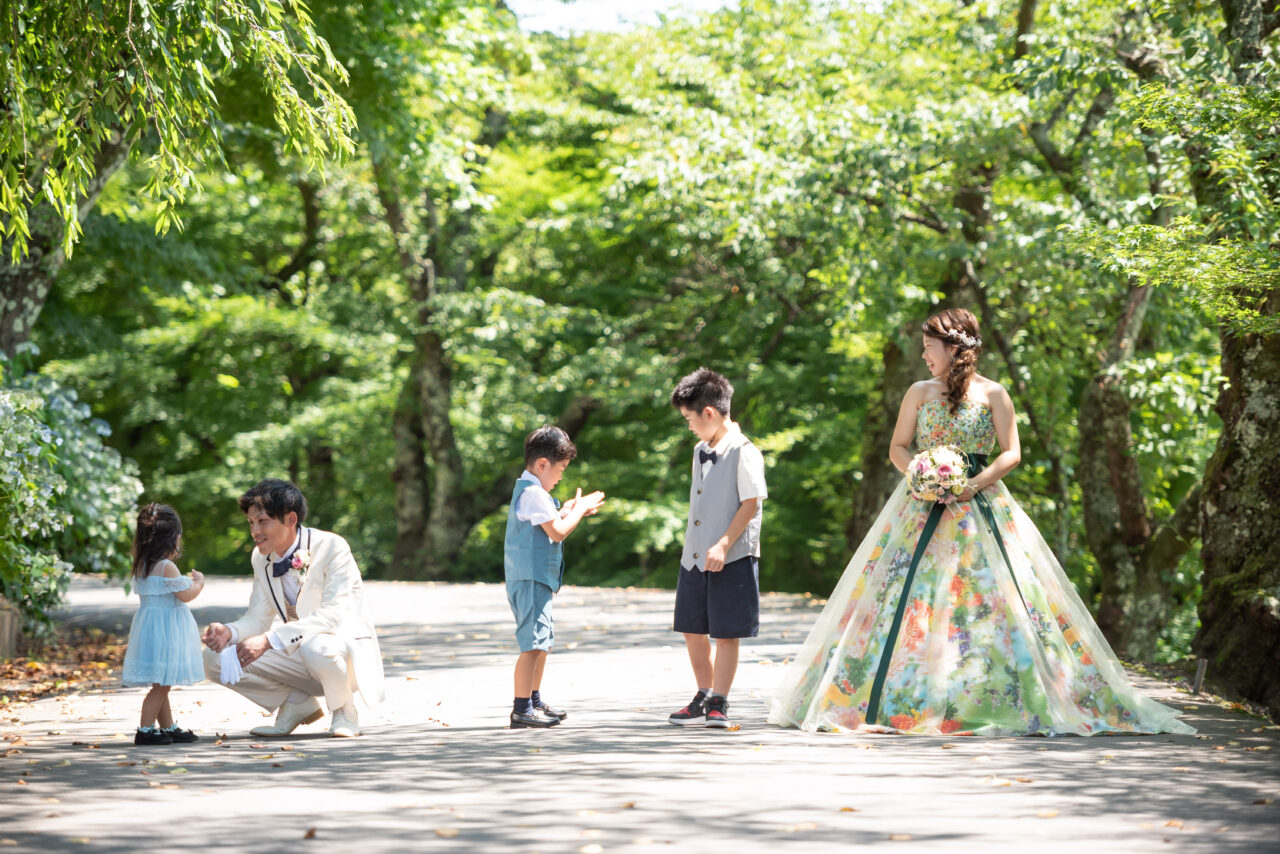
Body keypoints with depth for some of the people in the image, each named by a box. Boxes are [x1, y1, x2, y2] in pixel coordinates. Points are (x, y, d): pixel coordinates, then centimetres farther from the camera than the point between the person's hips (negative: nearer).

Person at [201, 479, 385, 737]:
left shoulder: (331, 548, -20)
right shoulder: (261, 558, 2)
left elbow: (333, 615, -29)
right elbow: (259, 617, 2)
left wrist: (269, 640, -37)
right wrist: (229, 632, -23)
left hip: (346, 651, -6)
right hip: (297, 652, 6)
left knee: (315, 646, -42)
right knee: (215, 659, -10)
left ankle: (344, 711, -10)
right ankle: (298, 704, 7)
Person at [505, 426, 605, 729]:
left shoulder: (527, 490, 19)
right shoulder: (534, 494, -15)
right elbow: (557, 532, -18)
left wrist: (568, 511, 16)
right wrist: (579, 510, -5)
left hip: (536, 578, 11)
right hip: (531, 579, -11)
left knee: (543, 640, 20)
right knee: (533, 643, -12)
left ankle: (534, 701, 30)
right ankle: (521, 710, -12)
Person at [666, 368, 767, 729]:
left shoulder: (743, 452, -11)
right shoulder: (700, 452, 14)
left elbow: (751, 504, -14)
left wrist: (723, 545, -19)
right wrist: (692, 549, 18)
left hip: (731, 559, -8)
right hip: (694, 559, 8)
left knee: (726, 634, -2)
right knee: (692, 630, 11)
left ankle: (719, 704, 6)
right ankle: (703, 698, 24)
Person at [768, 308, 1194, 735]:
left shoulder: (992, 394, 2)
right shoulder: (920, 393, 10)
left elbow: (1011, 453, 0)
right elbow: (898, 448, 11)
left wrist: (977, 482, -14)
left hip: (979, 504, -2)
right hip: (924, 504, 2)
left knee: (993, 595, -9)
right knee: (907, 597, -6)